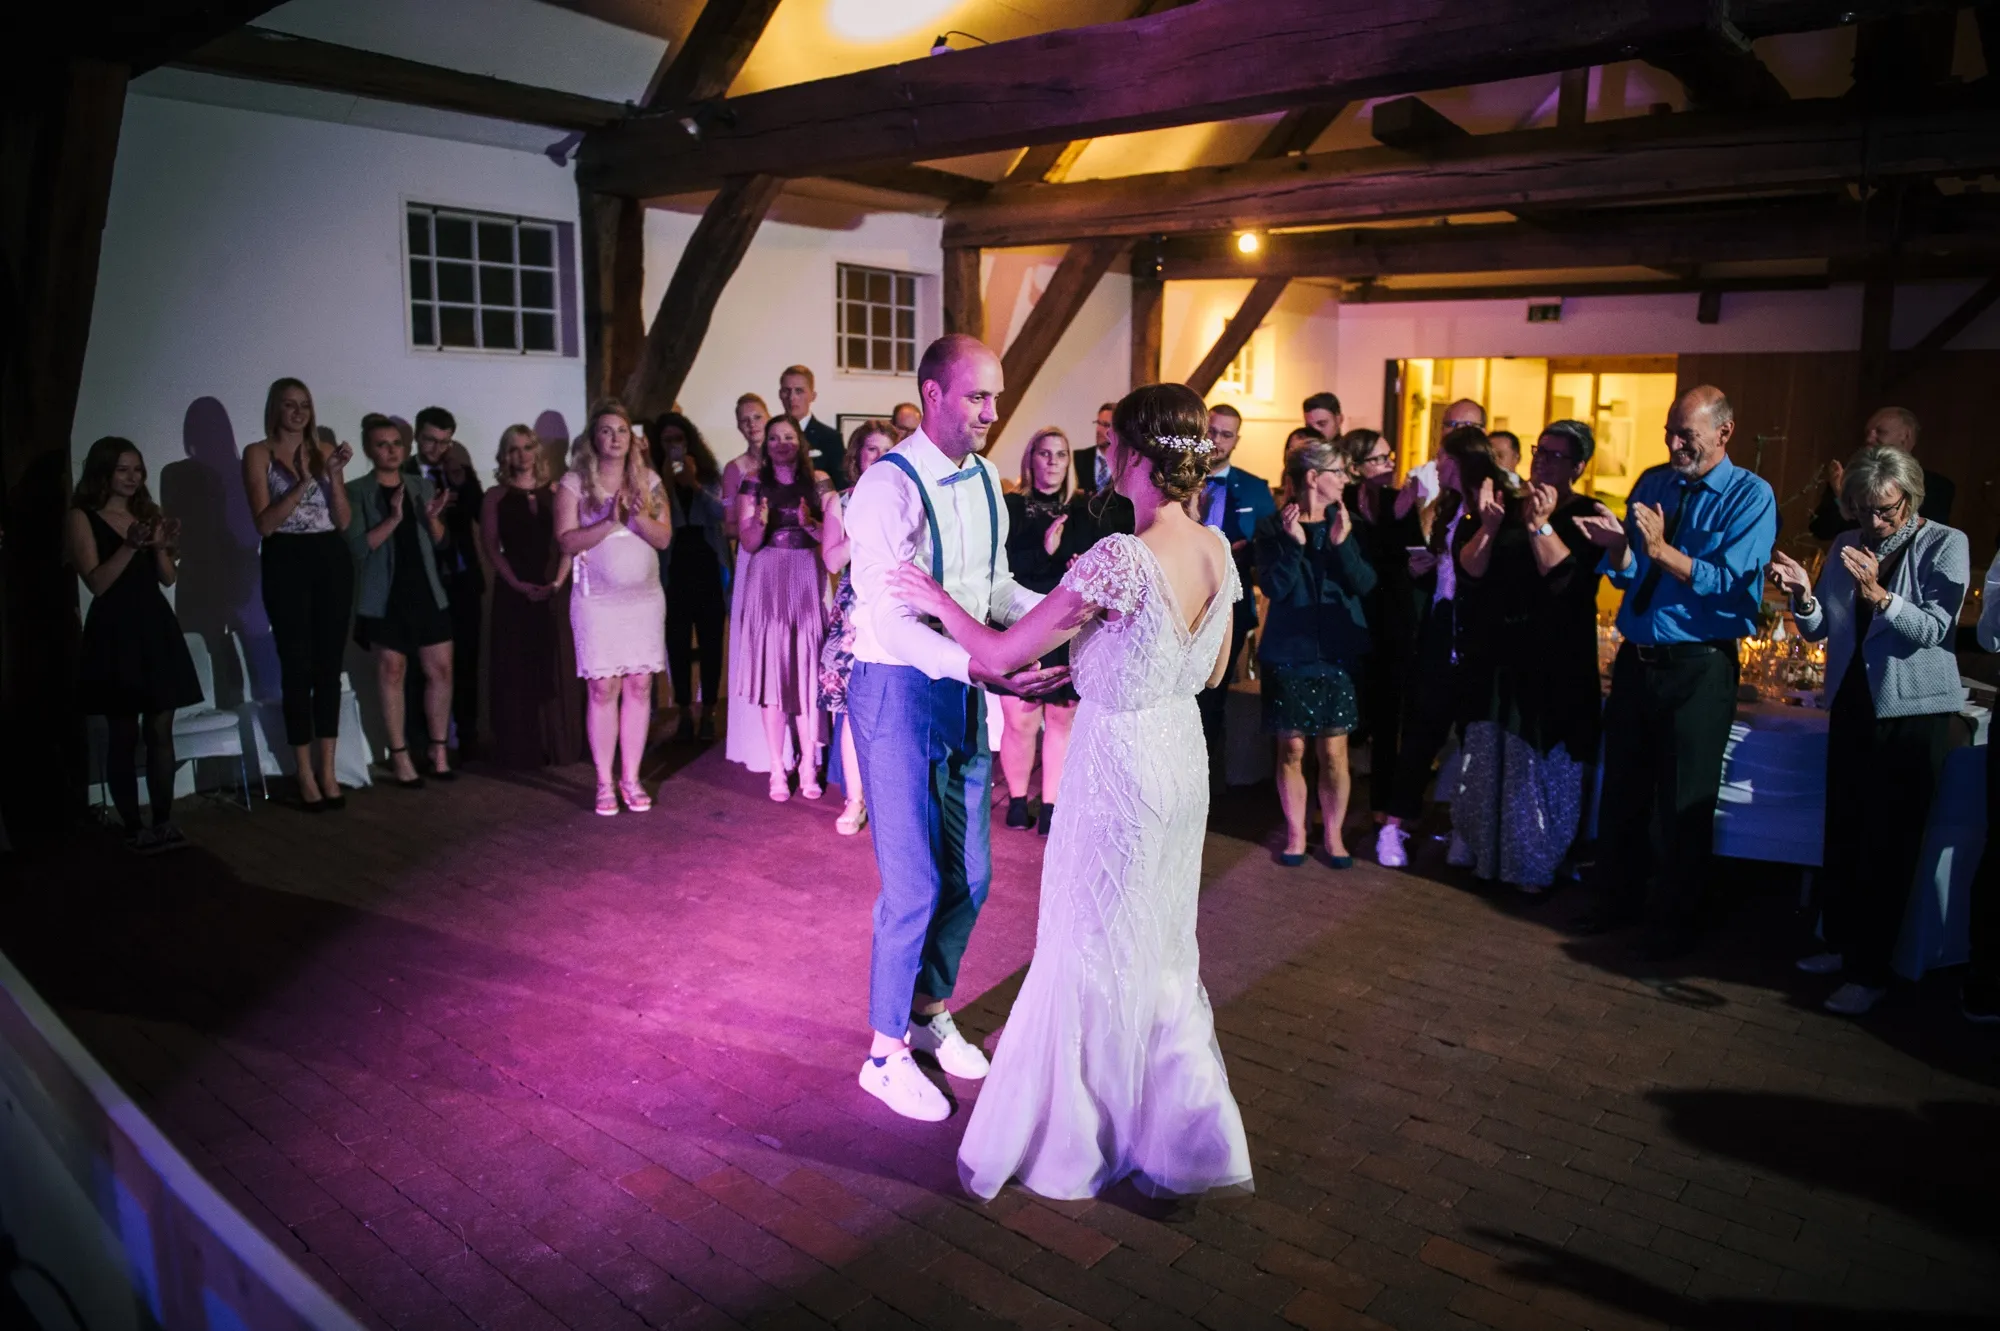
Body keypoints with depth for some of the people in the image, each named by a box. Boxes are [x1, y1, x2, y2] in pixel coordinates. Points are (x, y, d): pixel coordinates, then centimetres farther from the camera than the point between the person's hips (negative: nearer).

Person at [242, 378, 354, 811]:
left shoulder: (325, 450, 9)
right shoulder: (258, 454, 0)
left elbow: (344, 520, 4)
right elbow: (264, 523, -10)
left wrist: (333, 474, -9)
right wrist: (302, 482, -17)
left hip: (332, 560, 3)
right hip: (287, 563, -3)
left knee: (330, 665, 5)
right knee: (297, 667, -2)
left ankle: (328, 769, 12)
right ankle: (305, 773, 6)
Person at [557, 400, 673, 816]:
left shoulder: (648, 480, 8)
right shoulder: (575, 482, 1)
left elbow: (664, 537, 1)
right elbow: (567, 541, -8)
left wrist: (636, 514, -15)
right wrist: (610, 521, -18)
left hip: (645, 597, 3)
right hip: (597, 599, -2)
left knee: (640, 686, 2)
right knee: (604, 688, -4)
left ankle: (631, 778, 12)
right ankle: (604, 783, 7)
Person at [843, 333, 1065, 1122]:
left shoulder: (984, 480, 7)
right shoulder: (889, 488, -18)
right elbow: (893, 623, -26)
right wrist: (980, 666, -39)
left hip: (965, 690, 8)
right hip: (899, 694, -7)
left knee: (970, 878, 15)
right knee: (914, 885, -1)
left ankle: (930, 1012, 38)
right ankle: (886, 1053, 19)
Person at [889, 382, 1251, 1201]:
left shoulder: (1120, 558, -25)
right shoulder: (1217, 550, -2)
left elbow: (1001, 654, -19)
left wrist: (935, 598, -3)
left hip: (1119, 768, -7)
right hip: (1183, 761, 8)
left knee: (1092, 954, 9)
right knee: (1159, 949, 21)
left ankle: (1074, 1140, 27)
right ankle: (1179, 1133, 35)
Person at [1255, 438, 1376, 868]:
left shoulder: (1347, 523, 6)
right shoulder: (1273, 528, -2)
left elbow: (1365, 584, -5)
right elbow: (1274, 587, -12)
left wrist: (1342, 543, -18)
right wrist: (1293, 543, -23)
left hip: (1337, 652, 2)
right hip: (1289, 654, -2)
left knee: (1334, 752, 1)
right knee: (1291, 750, 5)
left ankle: (1333, 834, 17)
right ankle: (1296, 833, 19)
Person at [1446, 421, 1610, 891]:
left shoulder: (1590, 516, -2)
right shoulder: (1508, 504, 9)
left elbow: (1568, 580, -16)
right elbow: (1468, 570, -1)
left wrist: (1541, 524, -22)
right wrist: (1488, 525, -17)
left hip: (1553, 667, -4)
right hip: (1495, 660, 4)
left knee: (1542, 767, 2)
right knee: (1485, 759, 13)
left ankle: (1535, 866, 17)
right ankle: (1479, 852, 28)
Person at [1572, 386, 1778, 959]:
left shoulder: (1750, 496, -8)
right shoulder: (1652, 482, 8)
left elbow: (1732, 583, -19)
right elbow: (1626, 575, 8)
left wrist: (1662, 550, -27)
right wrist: (1617, 545, -13)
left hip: (1699, 669, -5)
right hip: (1635, 658, 6)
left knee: (1682, 803, 5)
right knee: (1623, 790, 16)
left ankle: (1673, 922, 22)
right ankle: (1622, 901, 34)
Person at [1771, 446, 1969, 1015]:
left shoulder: (1945, 544, -6)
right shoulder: (1846, 546, 8)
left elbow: (1935, 628, -16)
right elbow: (1819, 630, 7)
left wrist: (1878, 595, -29)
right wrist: (1804, 595, -12)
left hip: (1913, 712, -5)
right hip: (1852, 705, 5)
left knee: (1889, 844, -2)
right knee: (1843, 834, 11)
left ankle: (1870, 972, 6)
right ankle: (1841, 945, 25)